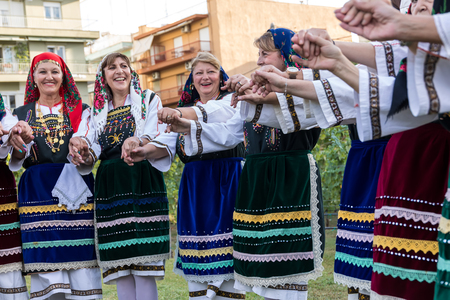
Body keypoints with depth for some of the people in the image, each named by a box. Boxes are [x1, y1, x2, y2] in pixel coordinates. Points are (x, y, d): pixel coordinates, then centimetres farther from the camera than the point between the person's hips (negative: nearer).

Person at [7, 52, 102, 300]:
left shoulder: (80, 111, 14)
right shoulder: (21, 114, 16)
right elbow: (17, 162, 4)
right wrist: (19, 141, -18)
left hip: (76, 190, 0)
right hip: (37, 193, 0)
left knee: (83, 275, -7)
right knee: (47, 272, -8)